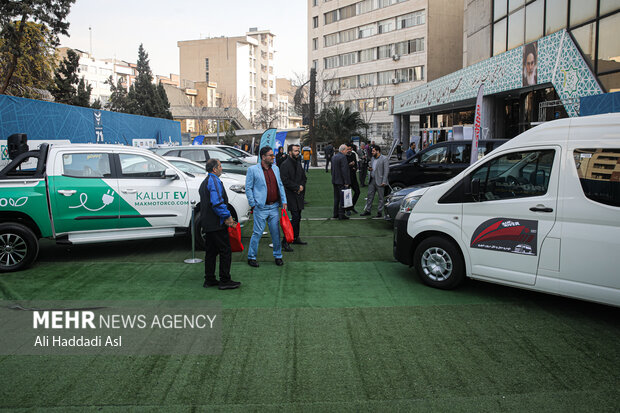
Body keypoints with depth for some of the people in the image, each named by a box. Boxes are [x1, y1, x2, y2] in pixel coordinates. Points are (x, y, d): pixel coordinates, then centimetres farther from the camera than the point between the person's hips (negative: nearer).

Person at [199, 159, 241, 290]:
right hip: (216, 224, -10)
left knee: (211, 251, 14)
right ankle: (225, 280, 0)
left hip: (207, 223, 10)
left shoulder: (205, 182, 19)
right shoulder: (214, 181, -14)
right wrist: (227, 217, -14)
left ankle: (209, 279, 19)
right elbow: (217, 202, -24)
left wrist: (226, 217, 16)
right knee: (225, 251, -4)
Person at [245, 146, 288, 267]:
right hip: (261, 207, -5)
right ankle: (251, 257, 14)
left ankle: (278, 256, 23)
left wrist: (284, 201, 8)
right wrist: (253, 204, -7)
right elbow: (248, 188, -3)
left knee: (276, 232, 9)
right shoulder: (252, 169, -5)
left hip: (274, 207, 5)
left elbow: (280, 186, 16)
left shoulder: (275, 169, 11)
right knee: (257, 233, 0)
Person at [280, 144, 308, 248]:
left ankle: (295, 238, 27)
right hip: (291, 195, -8)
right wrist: (297, 187, -13)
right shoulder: (285, 165, -11)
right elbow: (285, 181, -17)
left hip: (299, 194, 8)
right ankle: (285, 241, -7)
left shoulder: (298, 163, 15)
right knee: (295, 217, -13)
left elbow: (303, 177, 20)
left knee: (297, 217, 14)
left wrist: (302, 187, 1)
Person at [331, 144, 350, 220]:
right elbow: (344, 170, -20)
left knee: (336, 198, 15)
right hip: (341, 181, -8)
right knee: (342, 198, -3)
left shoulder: (334, 157, 11)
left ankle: (335, 213, 21)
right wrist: (346, 182, -18)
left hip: (335, 181, 9)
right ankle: (341, 214, -1)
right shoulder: (343, 157, -16)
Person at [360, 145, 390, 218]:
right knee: (370, 196, 10)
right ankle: (367, 210, 17)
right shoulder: (373, 158, 13)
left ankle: (380, 212, 9)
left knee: (381, 197, 3)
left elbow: (386, 171, -13)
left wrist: (384, 181, -18)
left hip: (379, 181, -7)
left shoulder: (384, 159, -10)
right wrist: (369, 168, 0)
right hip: (372, 180, 7)